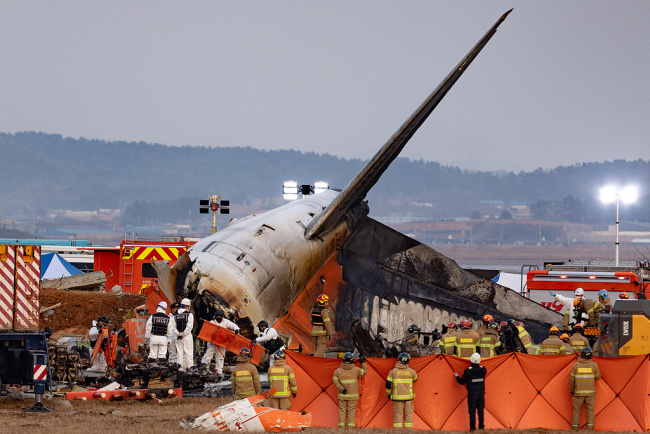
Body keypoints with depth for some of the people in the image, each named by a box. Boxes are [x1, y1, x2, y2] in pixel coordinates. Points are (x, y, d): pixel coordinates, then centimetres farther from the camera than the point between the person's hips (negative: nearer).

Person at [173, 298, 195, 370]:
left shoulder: (176, 316, 8)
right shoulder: (189, 315, -7)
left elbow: (174, 327, 4)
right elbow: (189, 326, -14)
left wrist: (178, 334, -2)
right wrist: (183, 334, -9)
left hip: (178, 337, 4)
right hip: (187, 336, -4)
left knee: (179, 353, 8)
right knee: (188, 353, 0)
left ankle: (181, 367, 6)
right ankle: (189, 368, -2)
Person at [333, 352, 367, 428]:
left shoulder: (338, 371, -3)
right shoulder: (355, 370, -7)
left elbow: (335, 381, -8)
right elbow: (364, 371, 7)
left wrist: (341, 389, -9)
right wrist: (363, 363, 18)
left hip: (342, 396, 1)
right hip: (352, 395, -1)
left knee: (342, 411, 5)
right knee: (351, 411, 2)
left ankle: (341, 427, 1)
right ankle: (350, 427, -3)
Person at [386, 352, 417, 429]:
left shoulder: (393, 371, -6)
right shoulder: (411, 371, -2)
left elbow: (388, 384, -3)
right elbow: (415, 379, 20)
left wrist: (388, 394, 13)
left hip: (397, 397, -1)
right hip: (408, 397, 1)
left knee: (398, 414, 2)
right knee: (408, 414, 8)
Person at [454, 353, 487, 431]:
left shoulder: (468, 371, -15)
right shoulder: (483, 369, -4)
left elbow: (462, 382, -7)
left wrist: (457, 377, 13)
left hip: (472, 394, -4)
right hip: (481, 393, 4)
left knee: (472, 411, 2)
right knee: (481, 411, 11)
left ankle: (472, 428, 2)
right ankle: (481, 427, 16)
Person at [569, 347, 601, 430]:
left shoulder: (576, 365, -4)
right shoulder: (594, 365, -4)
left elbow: (572, 379, -1)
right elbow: (597, 377, 7)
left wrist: (571, 391, 10)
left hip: (578, 392, 0)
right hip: (590, 392, 0)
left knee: (576, 411, 5)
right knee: (590, 411, 4)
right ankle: (589, 429, -4)